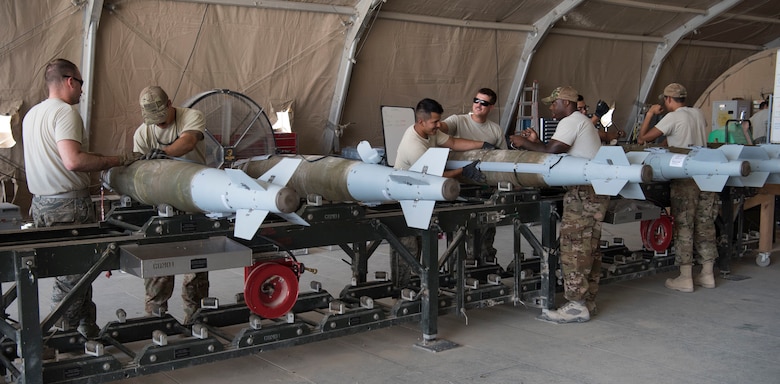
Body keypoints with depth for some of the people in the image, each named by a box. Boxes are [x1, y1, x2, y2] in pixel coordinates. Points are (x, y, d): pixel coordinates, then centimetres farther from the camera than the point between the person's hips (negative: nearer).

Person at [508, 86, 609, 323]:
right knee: (589, 247, 11)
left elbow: (551, 151, -19)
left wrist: (525, 144, -6)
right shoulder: (582, 122, 25)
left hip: (584, 193, -11)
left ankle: (577, 306, -9)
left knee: (573, 247, -10)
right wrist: (536, 143, 11)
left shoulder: (570, 122, -8)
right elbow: (559, 153, 18)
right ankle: (587, 302, 16)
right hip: (596, 191, 11)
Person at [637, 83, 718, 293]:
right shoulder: (698, 113, 12)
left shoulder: (672, 117, -10)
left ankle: (685, 278, 2)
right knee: (705, 226, 11)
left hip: (685, 179, -7)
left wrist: (650, 114, 2)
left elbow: (643, 137, -10)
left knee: (684, 227, -1)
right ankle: (707, 275, 18)